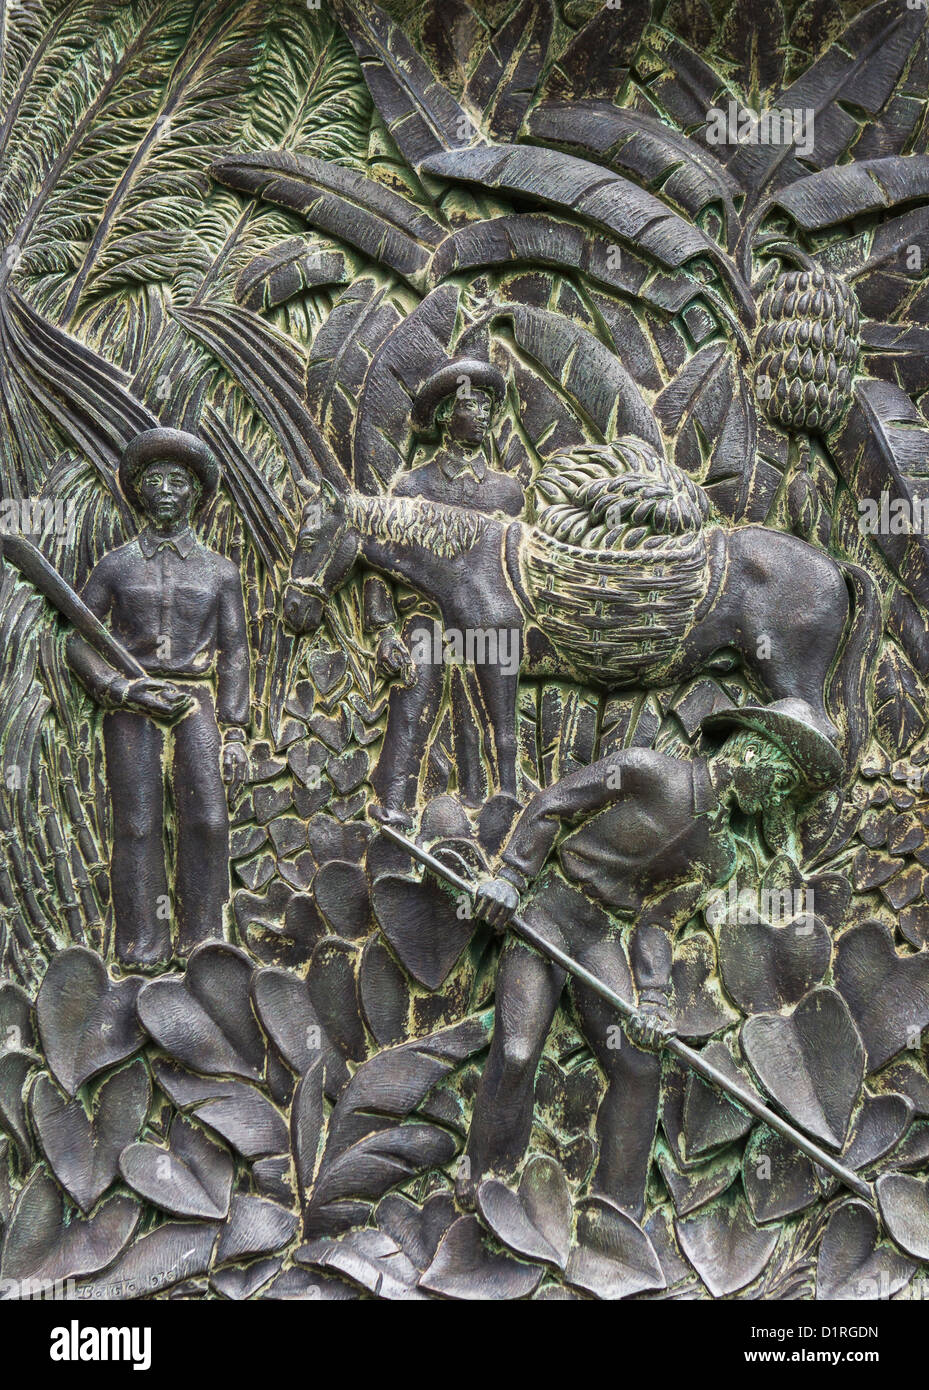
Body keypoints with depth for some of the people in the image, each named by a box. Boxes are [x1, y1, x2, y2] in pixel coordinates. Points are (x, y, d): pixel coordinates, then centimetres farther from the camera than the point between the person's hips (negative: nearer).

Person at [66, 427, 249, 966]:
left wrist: (235, 733, -1)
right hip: (131, 706, 0)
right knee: (138, 826, -6)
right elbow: (77, 640, 7)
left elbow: (235, 654, 8)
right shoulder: (117, 565, 8)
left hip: (196, 703, 1)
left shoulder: (220, 571, 11)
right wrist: (124, 689, -9)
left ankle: (202, 946, -4)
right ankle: (144, 957, -1)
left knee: (206, 820, -13)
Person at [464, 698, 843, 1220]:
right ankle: (482, 1200, 3)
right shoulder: (646, 772, -9)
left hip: (607, 939, 5)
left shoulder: (719, 857, 7)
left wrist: (654, 998, -12)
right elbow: (552, 805, -6)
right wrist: (509, 876, -12)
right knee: (515, 1057, -14)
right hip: (545, 913, -5)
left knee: (638, 1067, -7)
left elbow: (658, 921, 3)